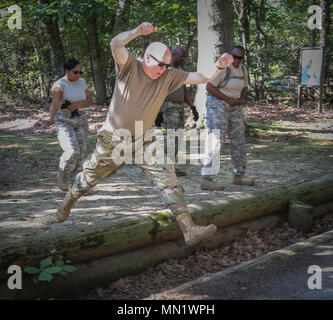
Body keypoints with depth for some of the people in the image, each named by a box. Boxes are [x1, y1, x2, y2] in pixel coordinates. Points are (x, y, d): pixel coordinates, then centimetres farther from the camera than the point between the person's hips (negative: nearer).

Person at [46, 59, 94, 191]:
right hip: (64, 121, -6)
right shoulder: (59, 85, -16)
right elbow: (55, 103, -32)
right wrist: (51, 119, -51)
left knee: (81, 153, 0)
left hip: (80, 120, 6)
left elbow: (90, 101, 2)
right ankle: (61, 174, 5)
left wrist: (77, 104, -17)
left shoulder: (81, 82, 4)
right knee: (72, 151, -21)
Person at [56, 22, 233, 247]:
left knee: (169, 181, -14)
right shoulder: (129, 66, -12)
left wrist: (219, 66, -28)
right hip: (113, 141, -2)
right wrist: (137, 32, -49)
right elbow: (116, 45, -32)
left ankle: (190, 230, -18)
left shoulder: (168, 77, -4)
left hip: (144, 142, 2)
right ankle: (69, 201, 50)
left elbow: (202, 78, -9)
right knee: (89, 178, 17)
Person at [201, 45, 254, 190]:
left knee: (239, 141, 12)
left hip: (235, 108, 8)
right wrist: (228, 99, -20)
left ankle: (238, 175, 25)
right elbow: (209, 87, -17)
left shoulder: (243, 69, 8)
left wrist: (242, 99, -1)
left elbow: (245, 87, 20)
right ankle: (206, 179, -12)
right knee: (215, 141, -12)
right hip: (218, 106, -8)